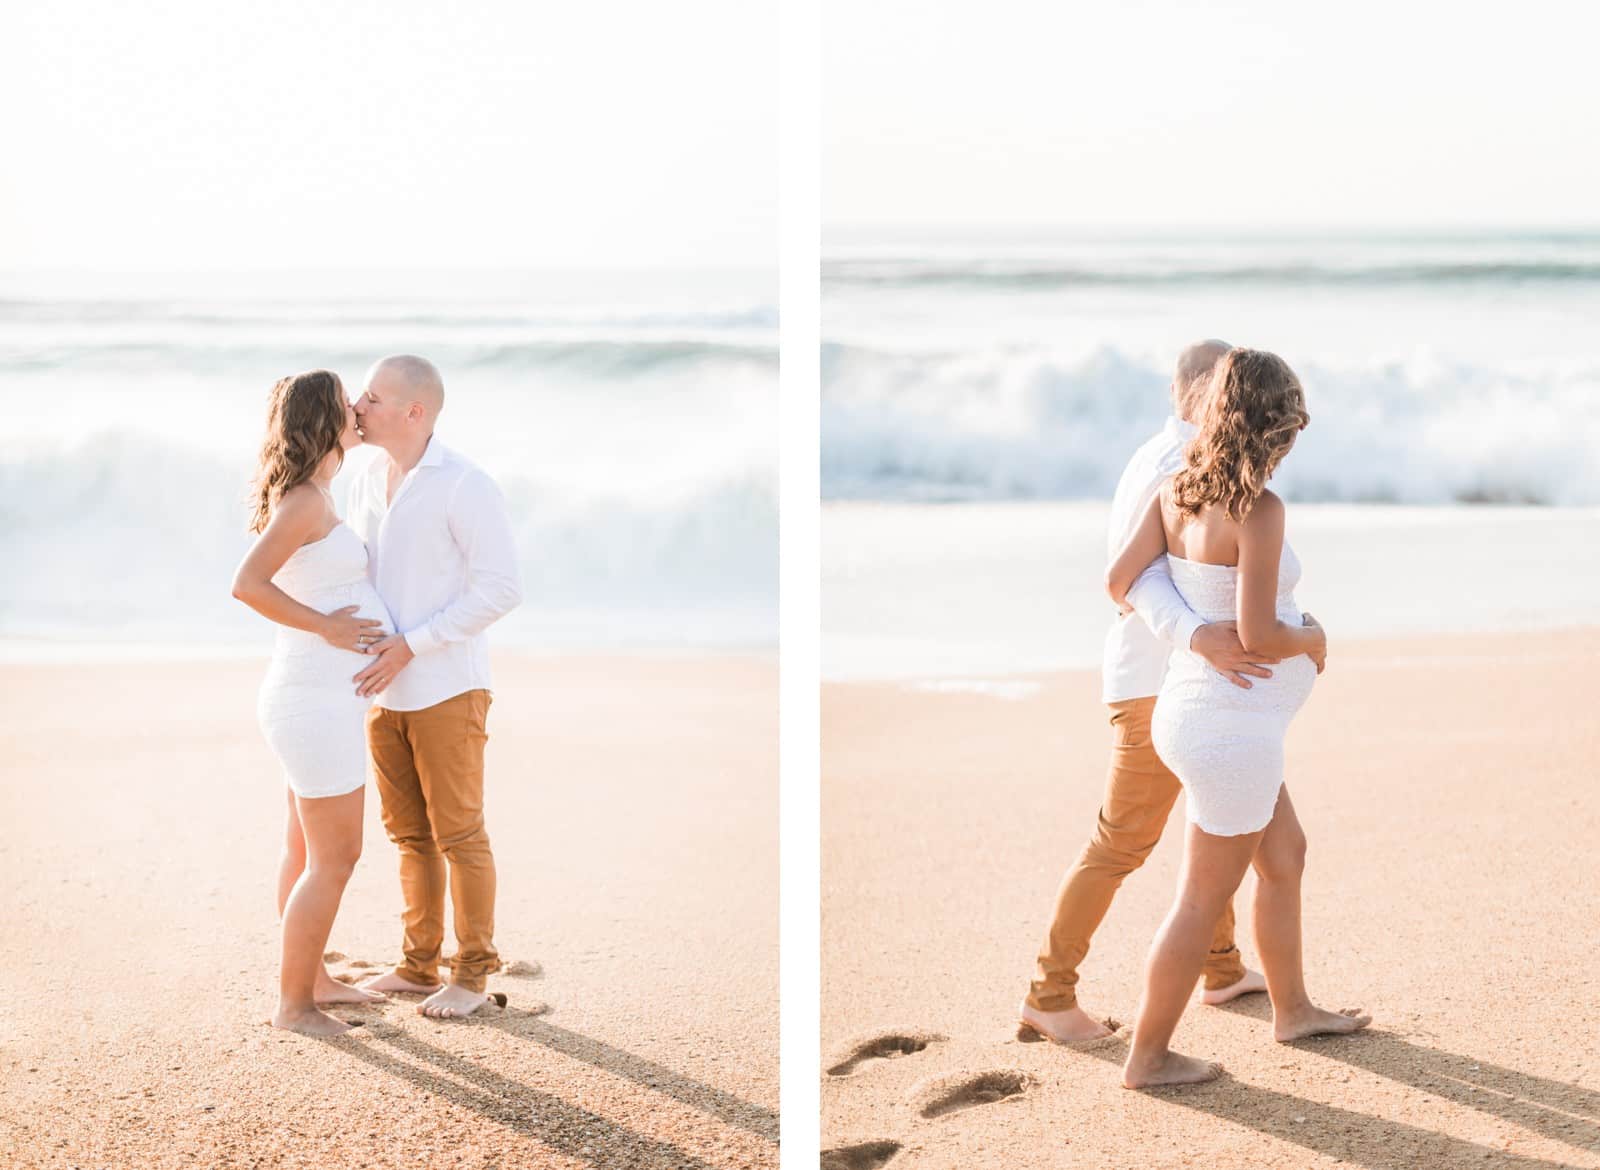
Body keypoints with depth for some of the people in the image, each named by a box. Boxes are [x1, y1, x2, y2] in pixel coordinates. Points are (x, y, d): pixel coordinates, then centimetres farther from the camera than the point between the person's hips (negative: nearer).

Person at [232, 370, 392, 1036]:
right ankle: (293, 1003, 8)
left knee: (306, 850, 19)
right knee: (335, 861, -1)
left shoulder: (308, 500, 12)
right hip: (317, 705, -10)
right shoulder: (304, 500, -18)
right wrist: (327, 626, -23)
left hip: (315, 699, 10)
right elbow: (247, 584, -29)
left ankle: (311, 978, 31)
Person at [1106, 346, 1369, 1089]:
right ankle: (1148, 1056, 17)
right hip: (1232, 728, -9)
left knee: (1285, 856, 25)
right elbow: (1258, 634, -26)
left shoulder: (1177, 492, -1)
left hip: (1196, 712, 9)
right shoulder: (1260, 511, -22)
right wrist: (1313, 640, -5)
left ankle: (1292, 1009, 41)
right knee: (1204, 900, 5)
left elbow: (1119, 581, -2)